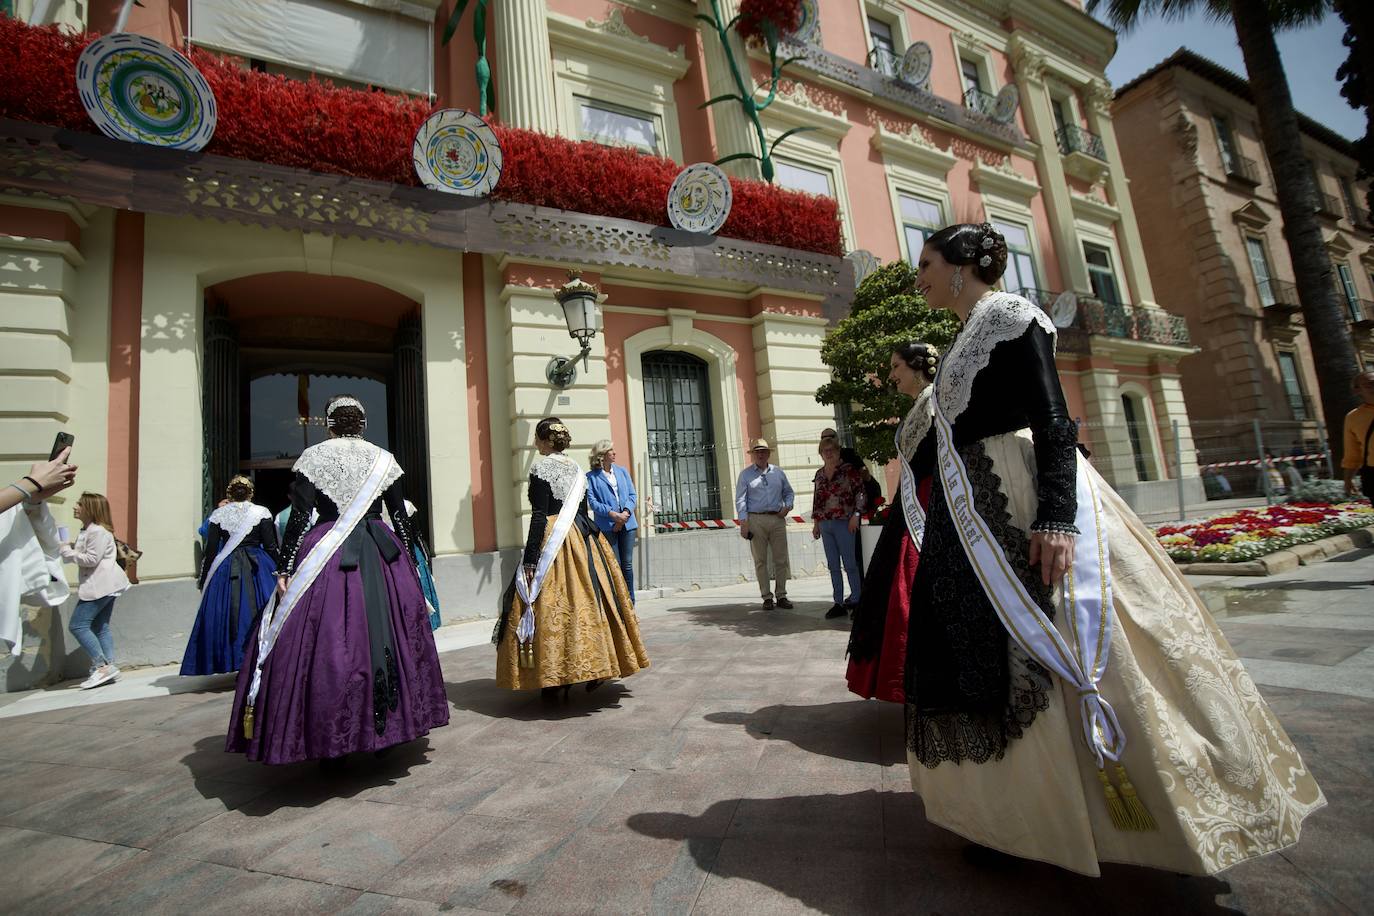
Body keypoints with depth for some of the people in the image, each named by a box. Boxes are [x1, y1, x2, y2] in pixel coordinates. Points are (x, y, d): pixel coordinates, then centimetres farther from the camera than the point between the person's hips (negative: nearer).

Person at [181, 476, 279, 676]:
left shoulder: (219, 515, 2)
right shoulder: (261, 513, -2)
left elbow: (210, 550, 3)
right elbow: (271, 547, -4)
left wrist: (202, 580, 11)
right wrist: (278, 571, 5)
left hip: (226, 570, 1)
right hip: (258, 569, -1)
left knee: (226, 615, 10)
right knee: (257, 615, 4)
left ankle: (232, 660, 12)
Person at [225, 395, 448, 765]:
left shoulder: (312, 458, 0)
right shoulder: (383, 459, 5)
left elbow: (299, 519, -5)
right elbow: (401, 517, 4)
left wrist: (285, 569, -1)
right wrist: (409, 563, 11)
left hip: (325, 557, -2)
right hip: (381, 556, 2)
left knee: (325, 644, 4)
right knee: (384, 637, 10)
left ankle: (328, 743, 9)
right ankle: (385, 733, 21)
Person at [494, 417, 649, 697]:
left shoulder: (540, 467, -7)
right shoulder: (576, 469, 12)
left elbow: (539, 516, -14)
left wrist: (529, 560, -14)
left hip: (553, 543, -7)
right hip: (582, 540, 7)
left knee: (552, 608, -1)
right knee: (584, 601, 12)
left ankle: (555, 677, 5)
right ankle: (597, 665, 17)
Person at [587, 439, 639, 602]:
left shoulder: (622, 471, 14)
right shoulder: (591, 477, 2)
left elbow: (633, 495, 9)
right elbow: (592, 501, -7)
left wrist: (626, 513, -9)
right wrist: (613, 514, -18)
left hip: (627, 524, 4)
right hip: (607, 526, -3)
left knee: (627, 564, 5)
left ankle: (630, 601, 13)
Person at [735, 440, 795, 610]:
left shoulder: (778, 472, 14)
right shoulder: (745, 474, 5)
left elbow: (789, 492, 21)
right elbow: (740, 500, -1)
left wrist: (787, 506, 1)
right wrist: (743, 523, -10)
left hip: (777, 519, 3)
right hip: (756, 520, -2)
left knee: (781, 559, 2)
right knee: (760, 561, 1)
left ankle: (781, 595, 13)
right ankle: (767, 597, 8)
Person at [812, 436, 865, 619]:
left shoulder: (848, 470, -3)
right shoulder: (819, 474, 13)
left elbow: (860, 492, -7)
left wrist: (856, 515, -14)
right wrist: (815, 523, 16)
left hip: (844, 523, -5)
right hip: (825, 525, 6)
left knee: (850, 564, -2)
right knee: (833, 566, 8)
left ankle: (856, 600, 10)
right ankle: (839, 603, 15)